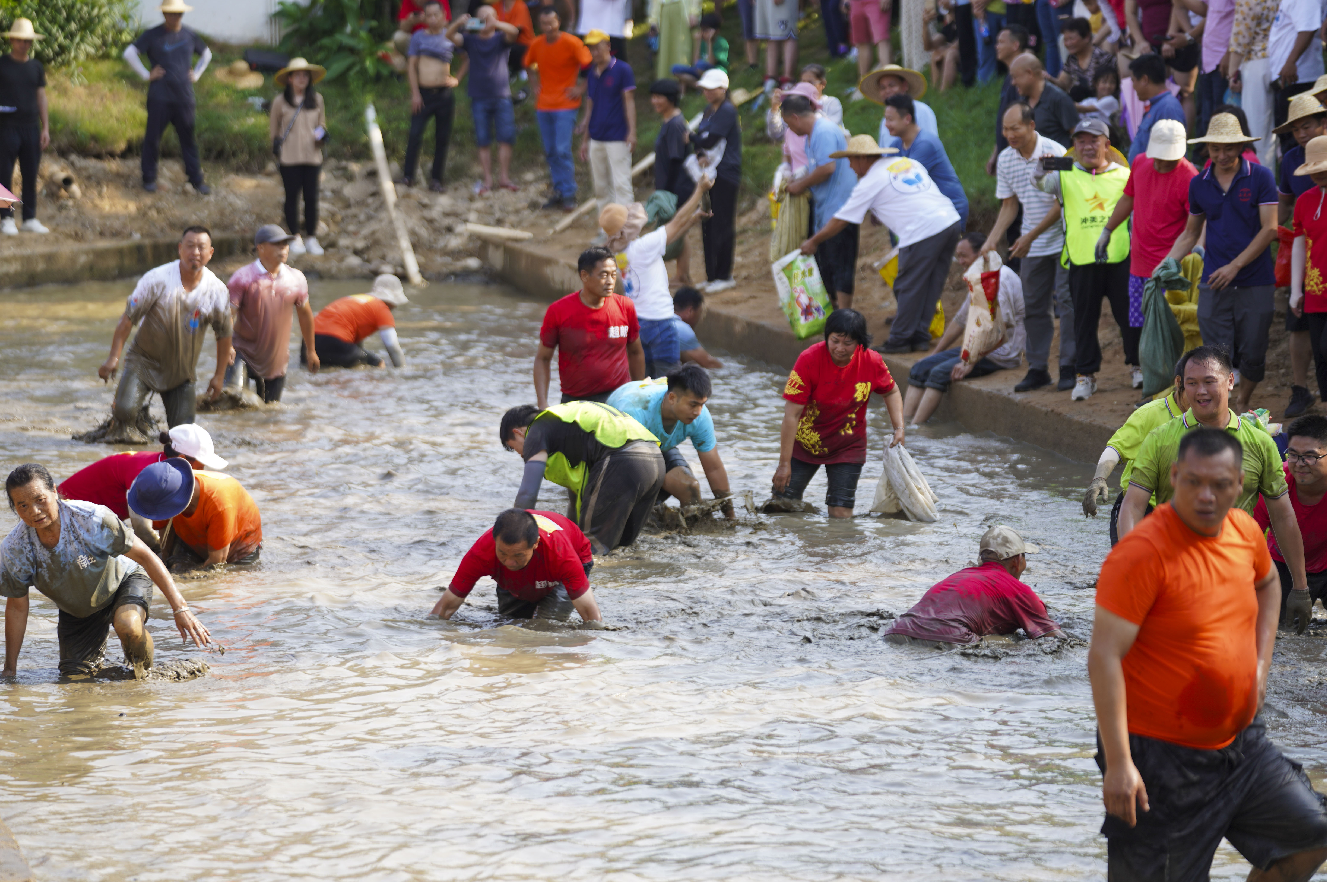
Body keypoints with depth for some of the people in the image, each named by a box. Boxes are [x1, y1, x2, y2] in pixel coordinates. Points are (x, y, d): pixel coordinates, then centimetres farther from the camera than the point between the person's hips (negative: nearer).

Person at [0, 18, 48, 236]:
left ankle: (30, 219, 10)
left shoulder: (36, 67, 12)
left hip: (31, 128, 4)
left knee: (31, 175, 5)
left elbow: (41, 99, 14)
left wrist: (45, 128, 9)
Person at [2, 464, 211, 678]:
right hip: (77, 612, 4)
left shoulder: (92, 519, -34)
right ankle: (98, 653, 35)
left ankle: (144, 672, -2)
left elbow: (144, 556, -26)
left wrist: (180, 608, -29)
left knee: (127, 626, -36)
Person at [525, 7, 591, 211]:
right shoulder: (536, 45, 4)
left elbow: (590, 65, -10)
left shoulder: (571, 43, -12)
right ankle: (559, 191, 18)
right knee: (550, 152, 8)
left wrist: (582, 89, -10)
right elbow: (527, 65, 23)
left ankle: (569, 195, -5)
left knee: (562, 150, -12)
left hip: (565, 105, -5)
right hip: (543, 106, 5)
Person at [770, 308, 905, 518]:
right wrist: (784, 463, -22)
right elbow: (791, 414, -22)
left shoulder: (872, 362, -14)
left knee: (841, 514, -6)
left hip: (848, 447, 1)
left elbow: (891, 392, 9)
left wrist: (899, 428, -7)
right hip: (805, 443, -1)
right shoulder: (809, 360, -22)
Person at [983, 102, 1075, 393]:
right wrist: (992, 240, -2)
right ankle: (1038, 369, 14)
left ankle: (1069, 367, -3)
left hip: (1062, 240, -6)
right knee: (1034, 306, 7)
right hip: (1031, 247, 6)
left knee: (1066, 301, -8)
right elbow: (1010, 205, 11)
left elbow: (1062, 203, -15)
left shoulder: (1055, 153, -15)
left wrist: (1031, 236, -17)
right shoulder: (1005, 159, 3)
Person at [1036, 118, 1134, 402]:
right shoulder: (1066, 177, 6)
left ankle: (1138, 365, 21)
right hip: (1083, 260, 0)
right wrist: (1041, 170, -34)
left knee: (1129, 314, 5)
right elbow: (1042, 182, -12)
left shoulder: (1124, 175, 8)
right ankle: (1085, 374, 13)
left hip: (1120, 256, 0)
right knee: (1084, 317, 5)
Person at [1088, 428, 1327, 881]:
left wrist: (1260, 664, 12)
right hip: (1162, 757, -7)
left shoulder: (1244, 530, 1)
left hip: (1240, 740, 7)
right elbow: (1104, 657, -23)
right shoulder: (1140, 554, -21)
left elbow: (1267, 584, 26)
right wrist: (1118, 764, -27)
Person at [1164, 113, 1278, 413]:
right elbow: (1190, 233, 20)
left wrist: (1235, 266, -13)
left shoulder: (1260, 177, -3)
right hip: (1213, 283, 2)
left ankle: (1244, 404, 28)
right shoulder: (1199, 184, 8)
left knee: (1252, 354, 5)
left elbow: (1269, 229, -8)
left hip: (1254, 283, -2)